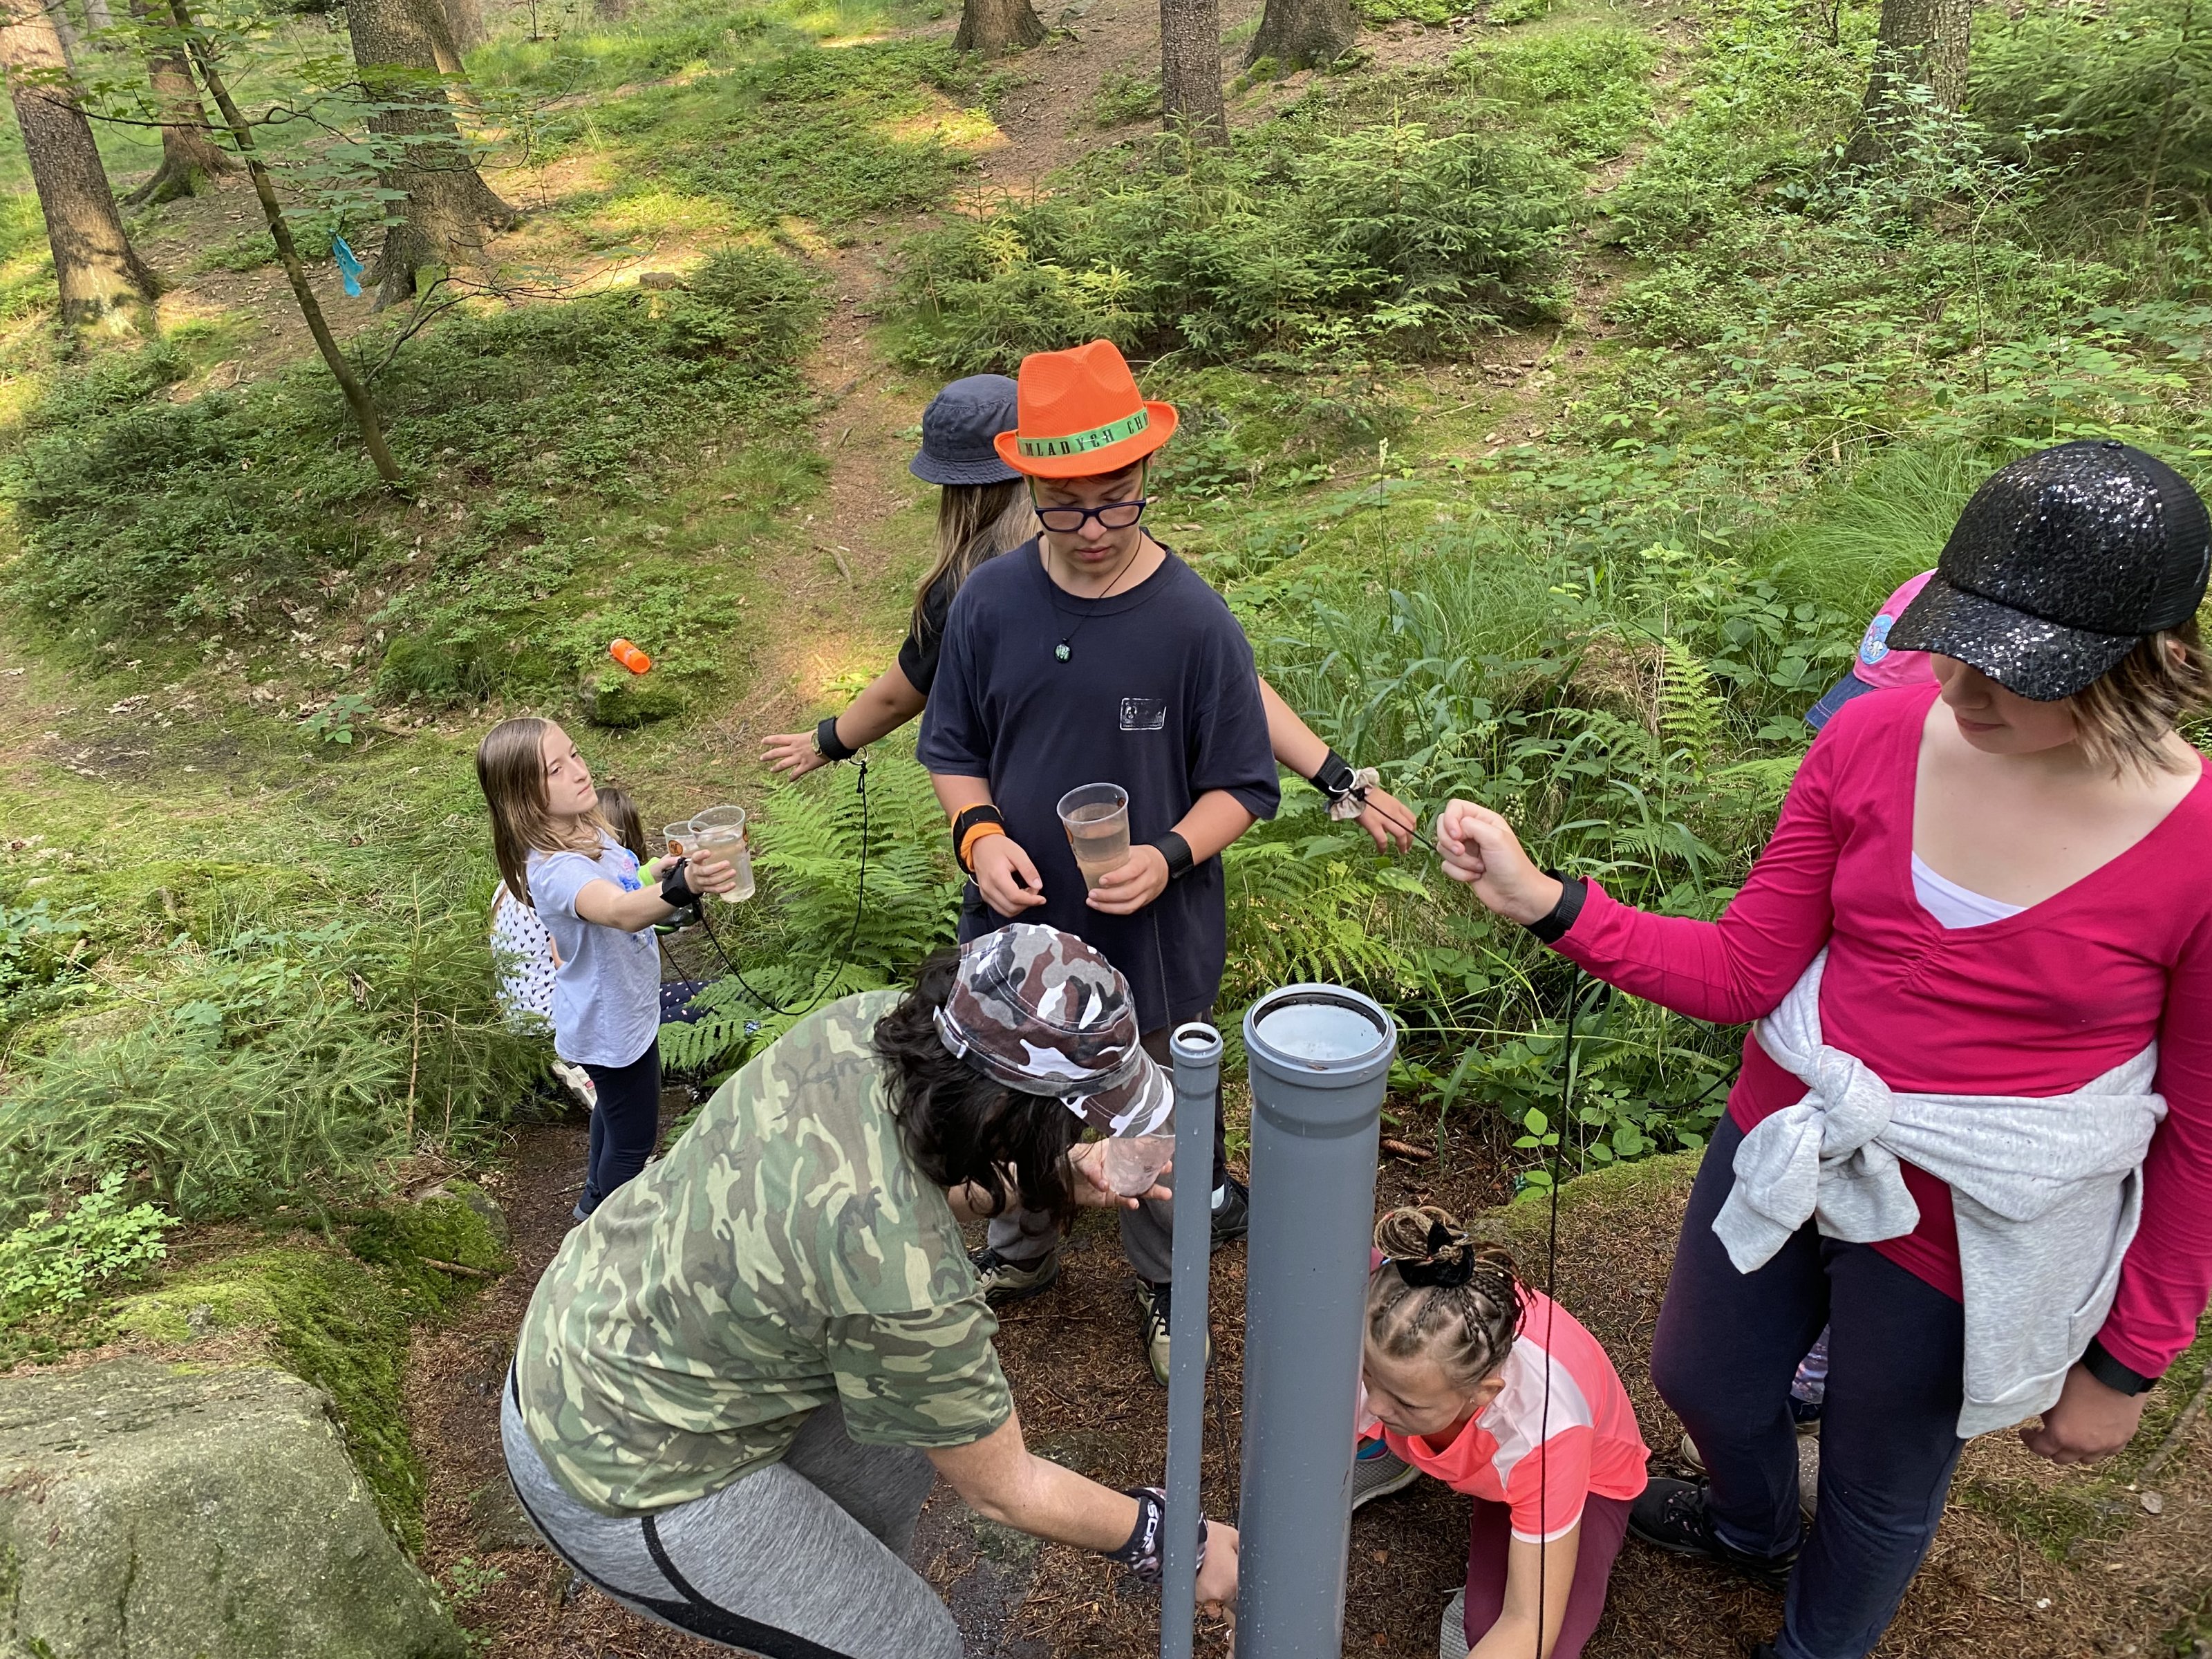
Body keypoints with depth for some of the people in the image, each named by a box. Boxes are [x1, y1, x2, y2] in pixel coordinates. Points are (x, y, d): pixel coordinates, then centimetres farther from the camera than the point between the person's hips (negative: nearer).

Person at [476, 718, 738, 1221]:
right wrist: (682, 885, -75)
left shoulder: (585, 829, -8)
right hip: (611, 1024, -9)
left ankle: (597, 1199, 58)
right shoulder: (553, 869, -37)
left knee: (617, 1107, 32)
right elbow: (620, 912, -60)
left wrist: (665, 874, 4)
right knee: (634, 1136, 14)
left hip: (625, 1006, 9)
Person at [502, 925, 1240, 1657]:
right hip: (622, 1477, -8)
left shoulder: (865, 1021, -17)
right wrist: (1170, 1544, -5)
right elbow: (1003, 1490, -17)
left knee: (898, 1458, 23)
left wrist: (1061, 1178, -9)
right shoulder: (905, 1279, -35)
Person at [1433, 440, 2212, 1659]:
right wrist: (1545, 901, -23)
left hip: (1958, 1233, -4)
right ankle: (1750, 1524, 66)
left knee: (1879, 1486, 22)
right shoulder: (1877, 737, -14)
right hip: (1784, 1145, 4)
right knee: (1701, 1382, 28)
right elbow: (1744, 971, -9)